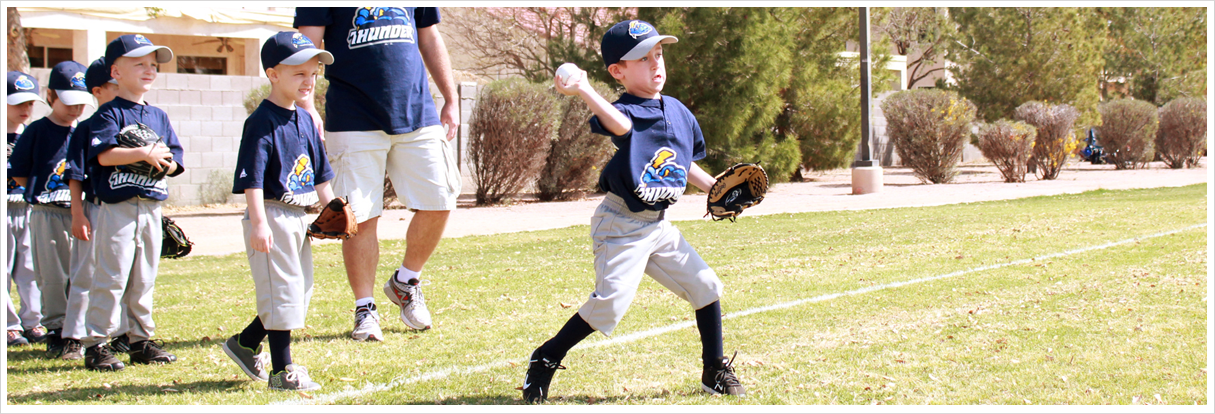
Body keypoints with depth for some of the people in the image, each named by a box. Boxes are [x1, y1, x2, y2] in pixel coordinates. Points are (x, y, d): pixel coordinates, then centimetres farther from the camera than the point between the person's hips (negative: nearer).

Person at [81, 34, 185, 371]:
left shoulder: (159, 116, 16)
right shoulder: (110, 113, -4)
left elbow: (175, 161, 12)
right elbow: (103, 154, -18)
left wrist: (163, 160, -10)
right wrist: (143, 154, -19)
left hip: (151, 208, 6)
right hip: (117, 207, -6)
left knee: (144, 279, 12)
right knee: (111, 277, -8)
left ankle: (142, 340, 20)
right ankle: (96, 344, -5)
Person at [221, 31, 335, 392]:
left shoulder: (305, 120, 13)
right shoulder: (262, 121, -13)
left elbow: (321, 173, 21)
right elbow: (252, 177, -18)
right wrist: (258, 223, -24)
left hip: (300, 218, 9)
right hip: (273, 216, -9)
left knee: (300, 291, 14)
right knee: (281, 292, -5)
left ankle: (245, 344, 28)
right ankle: (282, 370, 2)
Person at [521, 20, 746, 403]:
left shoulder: (678, 111, 10)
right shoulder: (626, 110, -14)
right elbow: (619, 123, -40)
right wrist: (582, 90, -56)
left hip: (659, 227, 7)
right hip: (621, 225, -7)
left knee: (706, 286, 8)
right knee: (611, 301, -20)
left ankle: (715, 372, 25)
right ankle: (544, 361, -3)